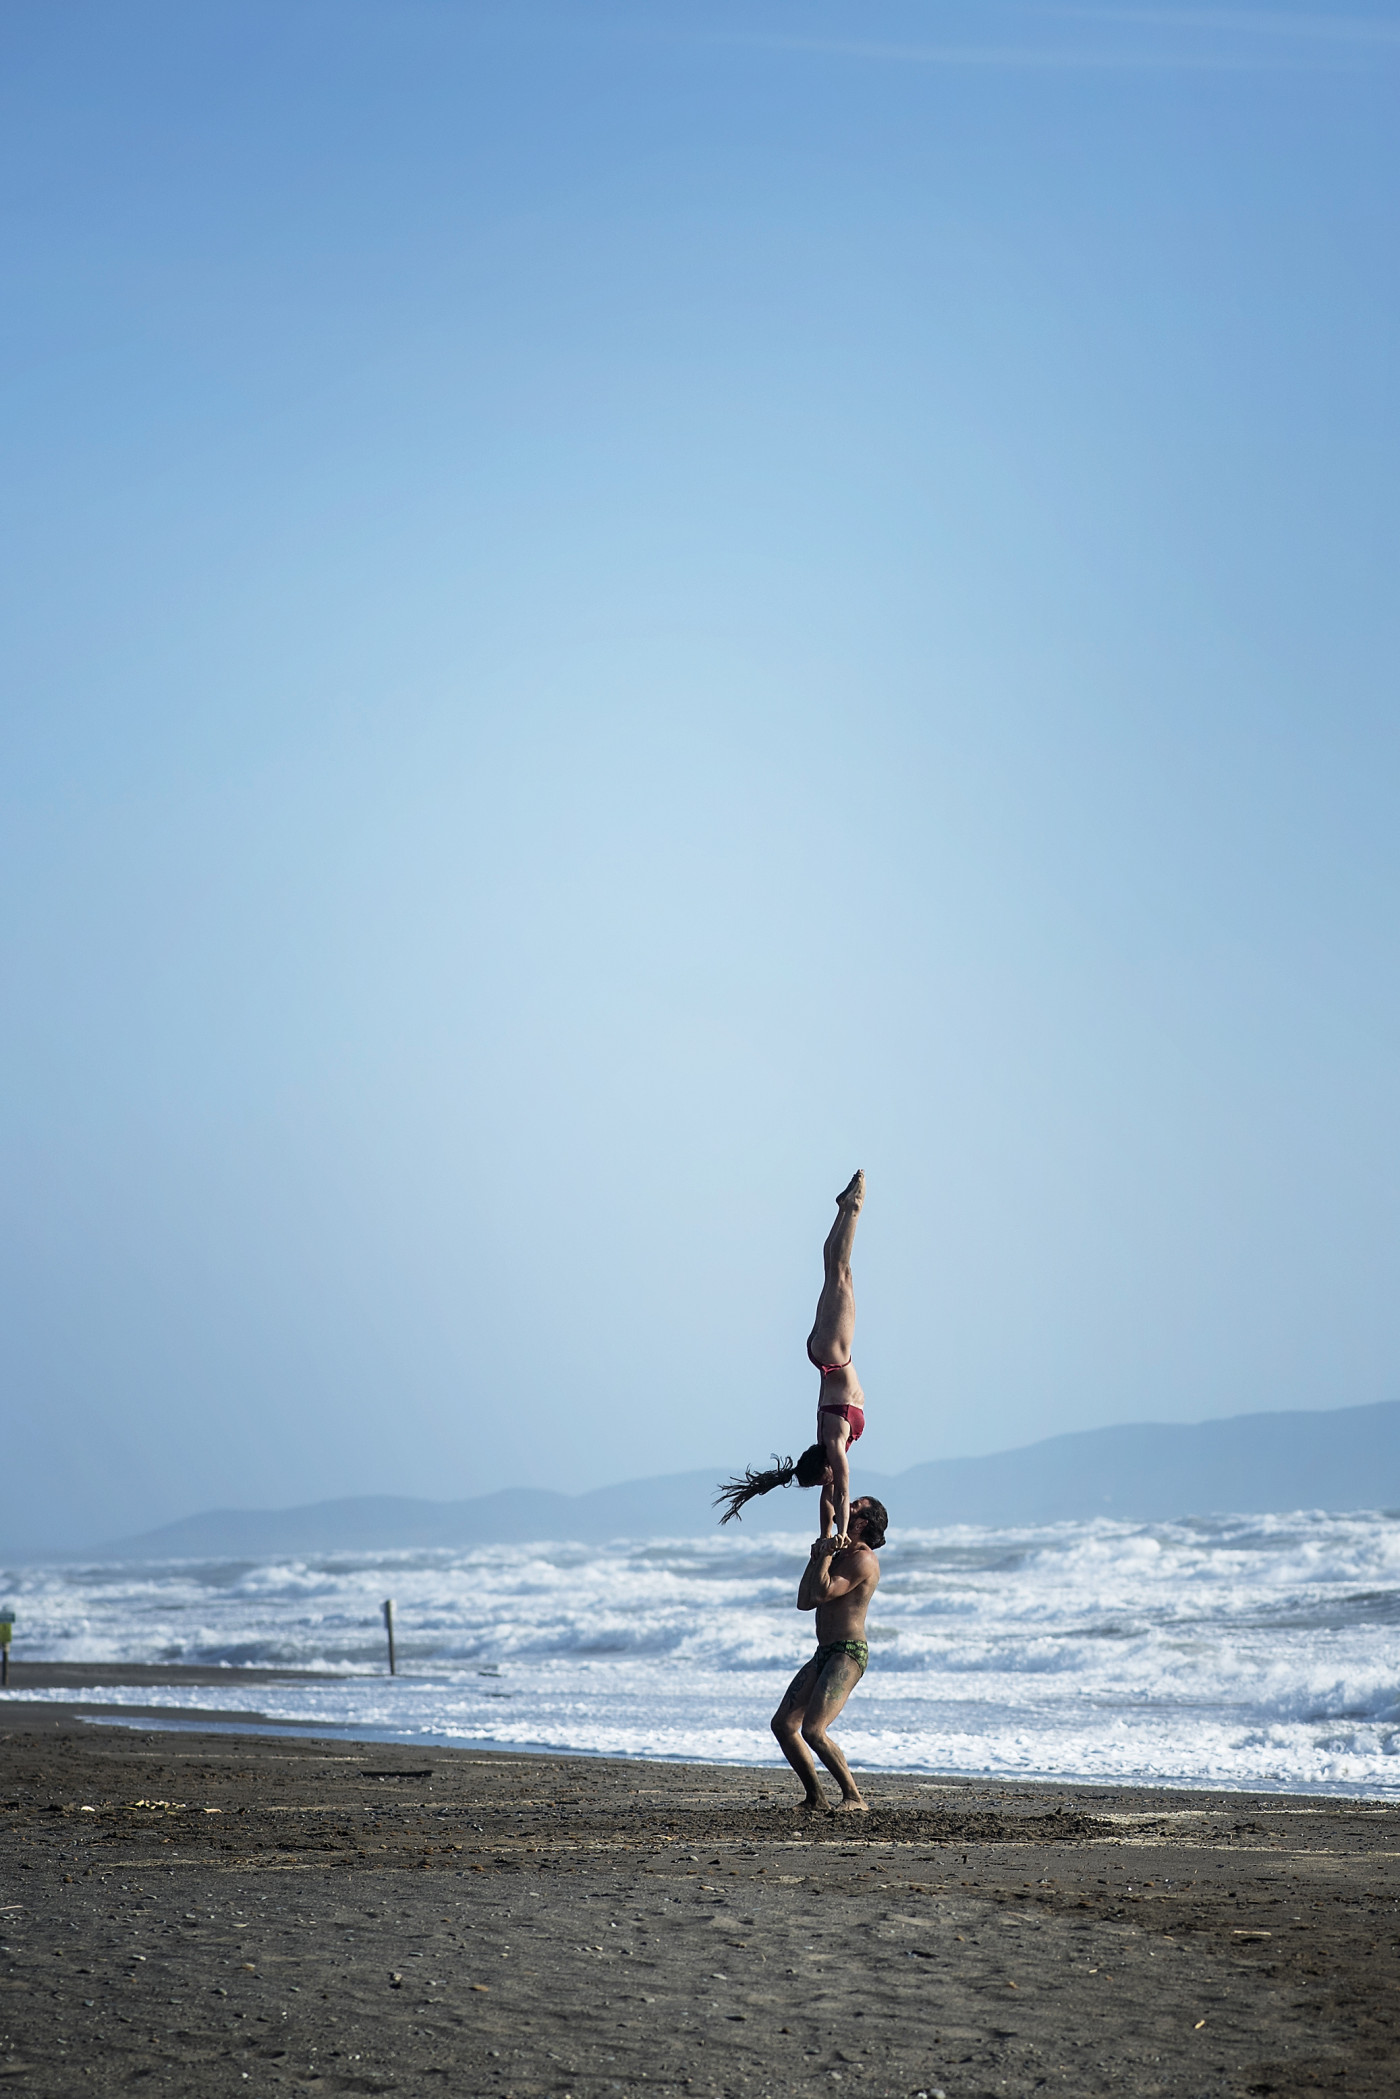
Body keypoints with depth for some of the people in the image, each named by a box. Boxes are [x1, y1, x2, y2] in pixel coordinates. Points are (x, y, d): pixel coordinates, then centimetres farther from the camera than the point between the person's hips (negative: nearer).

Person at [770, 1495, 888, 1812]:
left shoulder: (862, 1558, -10)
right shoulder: (840, 1556, 20)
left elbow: (822, 1593, -21)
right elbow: (805, 1602, 16)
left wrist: (826, 1554, -9)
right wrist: (815, 1559, 11)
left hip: (848, 1654, -10)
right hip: (824, 1654, 10)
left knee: (813, 1730, -20)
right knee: (783, 1724, 6)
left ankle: (854, 1798, -12)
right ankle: (814, 1798, 13)